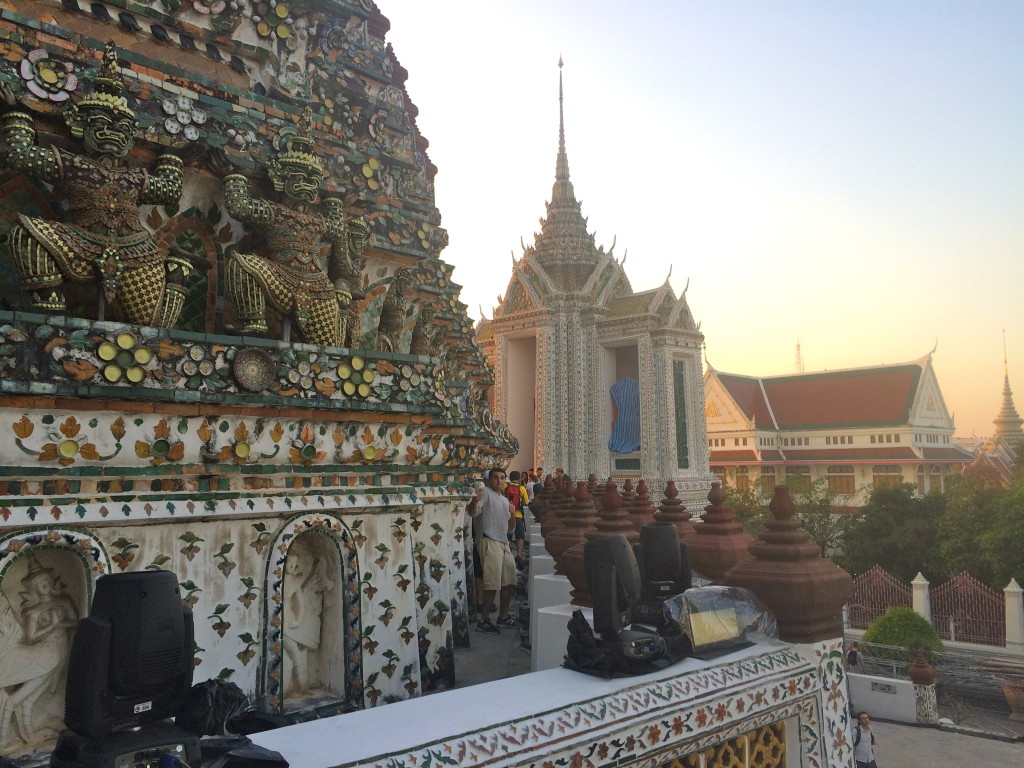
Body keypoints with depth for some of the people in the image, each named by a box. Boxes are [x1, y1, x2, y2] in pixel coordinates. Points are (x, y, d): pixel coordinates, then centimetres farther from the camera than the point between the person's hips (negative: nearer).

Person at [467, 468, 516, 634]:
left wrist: (512, 514, 3)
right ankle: (484, 621, -4)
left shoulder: (505, 500, 23)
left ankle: (503, 617, 26)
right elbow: (473, 513, -17)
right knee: (493, 584, -12)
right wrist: (474, 501, -39)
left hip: (503, 543, 9)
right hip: (489, 541, -9)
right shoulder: (485, 492, 0)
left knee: (508, 581, 13)